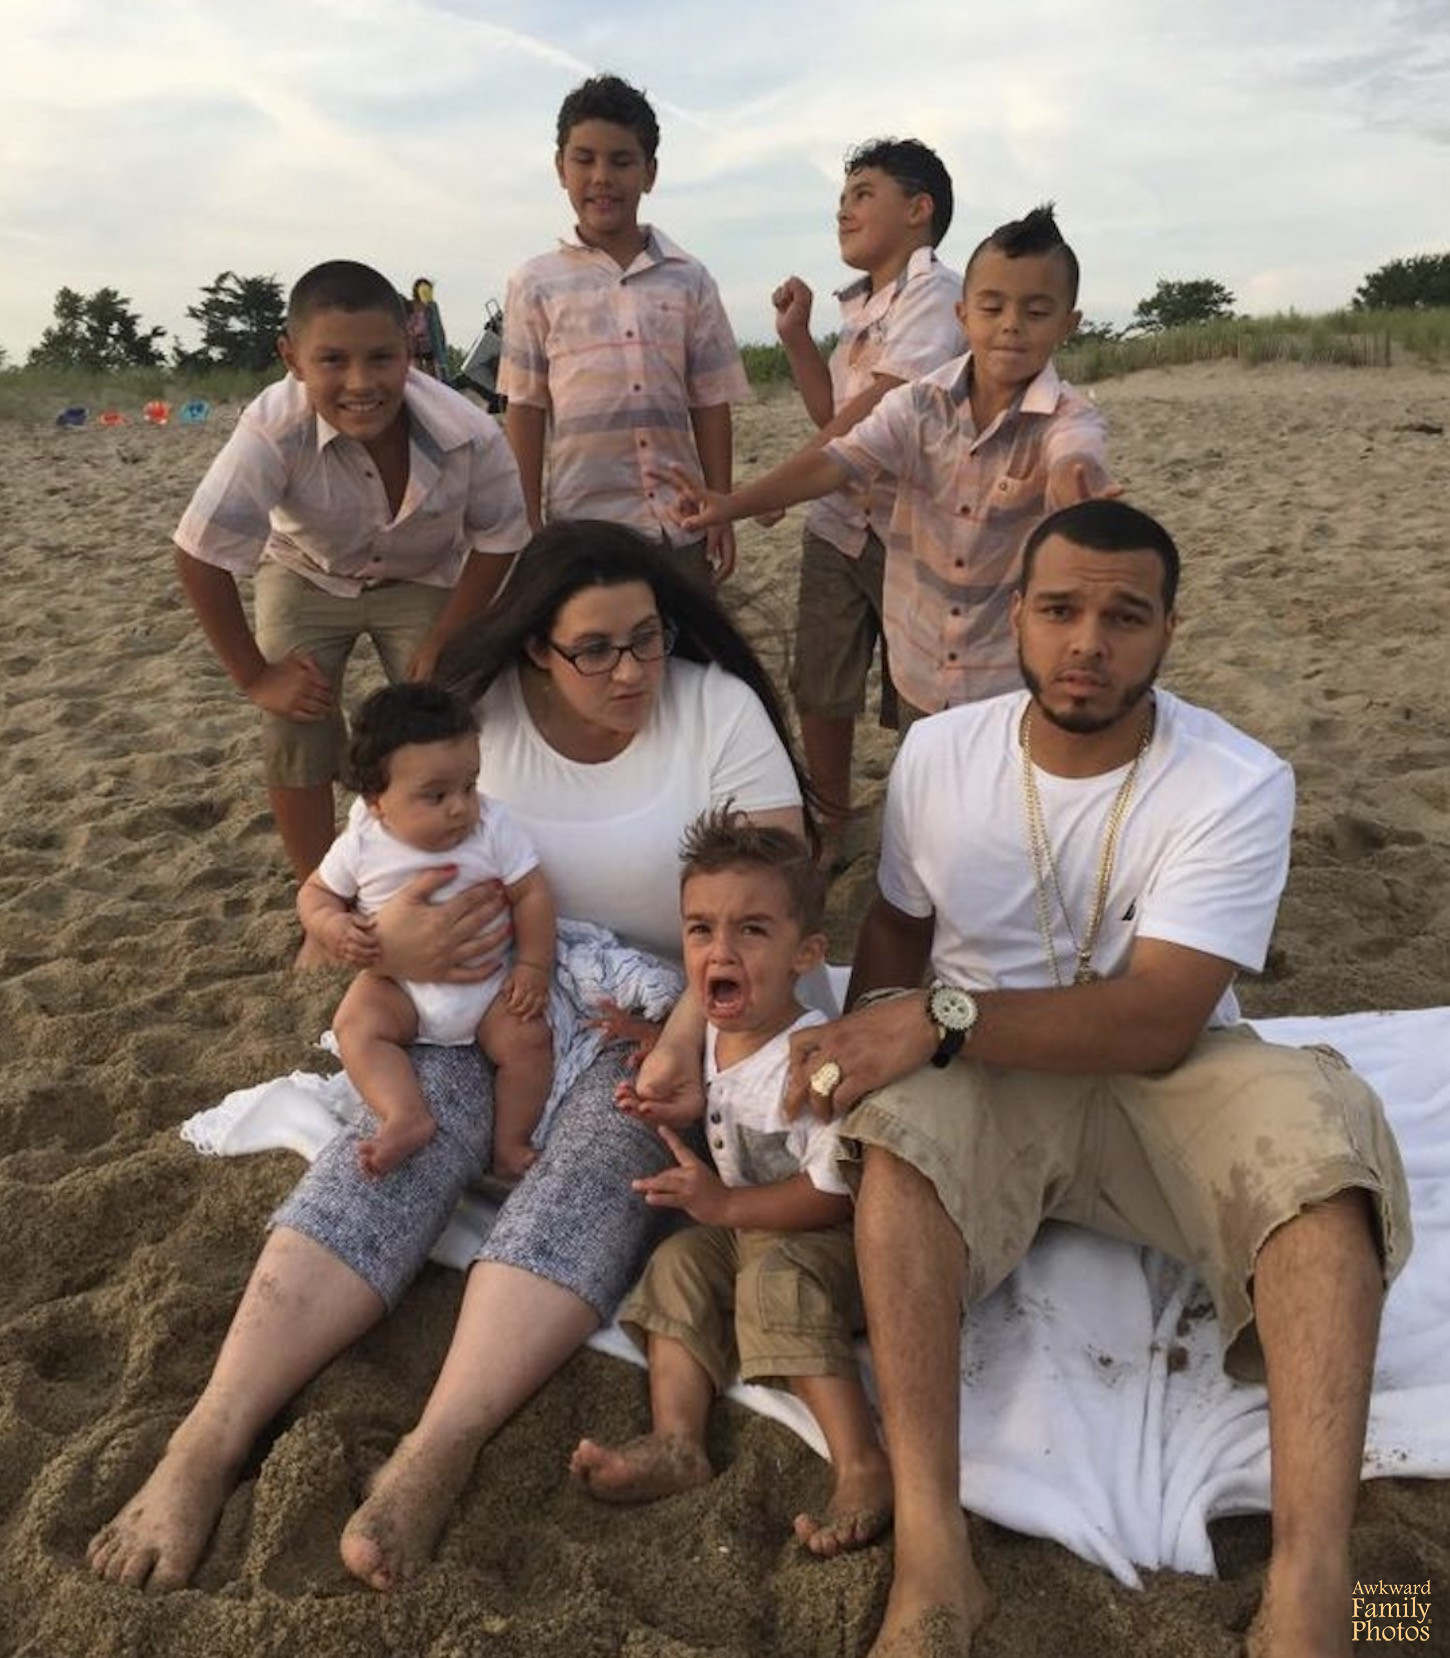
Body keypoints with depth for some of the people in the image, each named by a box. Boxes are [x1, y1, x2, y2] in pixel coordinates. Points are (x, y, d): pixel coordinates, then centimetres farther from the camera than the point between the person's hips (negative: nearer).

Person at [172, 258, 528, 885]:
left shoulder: (469, 435, -33)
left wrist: (441, 644, -14)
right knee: (296, 736, -7)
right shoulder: (272, 431, -38)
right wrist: (255, 676, -20)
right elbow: (200, 558, -28)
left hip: (425, 580, 1)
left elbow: (497, 543, -14)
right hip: (306, 576, 0)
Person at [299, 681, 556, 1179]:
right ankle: (406, 1117, -33)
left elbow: (531, 894, -6)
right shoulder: (362, 844, -10)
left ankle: (509, 1143, -7)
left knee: (529, 1038, -19)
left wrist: (533, 966, -12)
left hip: (488, 978, 0)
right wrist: (335, 927, -17)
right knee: (356, 1025, -24)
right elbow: (316, 891, 4)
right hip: (400, 984, 1)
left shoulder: (494, 827, -12)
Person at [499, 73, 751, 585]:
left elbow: (710, 404, 7)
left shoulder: (688, 280, 6)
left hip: (681, 526, 2)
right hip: (581, 528, -1)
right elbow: (526, 411, 3)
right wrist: (528, 526, -1)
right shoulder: (536, 284, 3)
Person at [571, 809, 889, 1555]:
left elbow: (835, 1193, -27)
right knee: (678, 1263, -9)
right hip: (741, 1228, 9)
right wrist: (665, 1106, 1)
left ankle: (863, 1466, -30)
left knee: (777, 1277, -33)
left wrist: (725, 1203, -26)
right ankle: (675, 1441, -12)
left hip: (825, 1237, -9)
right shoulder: (709, 1036, -1)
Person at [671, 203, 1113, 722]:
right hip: (920, 671, 3)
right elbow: (836, 461, -15)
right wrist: (732, 503, -29)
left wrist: (1075, 486, -60)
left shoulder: (1071, 418, -13)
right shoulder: (920, 405, -4)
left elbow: (1075, 463, -34)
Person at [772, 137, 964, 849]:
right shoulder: (859, 305, 15)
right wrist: (796, 336, 5)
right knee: (818, 688, 12)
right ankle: (829, 821, 29)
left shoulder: (934, 290, -10)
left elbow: (880, 404, -17)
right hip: (837, 522, 8)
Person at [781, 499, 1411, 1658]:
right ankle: (932, 1558, -34)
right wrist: (859, 1051, -10)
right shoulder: (938, 753, -4)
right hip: (985, 1079, 1)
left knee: (1322, 1126, -32)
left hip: (1164, 1078, -1)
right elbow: (897, 926, 9)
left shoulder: (1238, 784, -14)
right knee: (897, 1120, -33)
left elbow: (1155, 1022, -23)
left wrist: (942, 1017, -33)